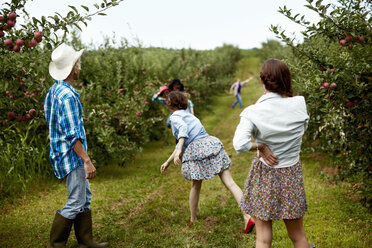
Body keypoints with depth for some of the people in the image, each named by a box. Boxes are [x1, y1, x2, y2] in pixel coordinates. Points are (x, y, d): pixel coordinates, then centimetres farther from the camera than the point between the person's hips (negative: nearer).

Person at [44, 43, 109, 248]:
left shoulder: (53, 90, 11)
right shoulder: (67, 95, -21)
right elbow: (72, 135, -24)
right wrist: (87, 161, -21)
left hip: (65, 154, 10)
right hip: (72, 155, -10)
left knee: (85, 197, 15)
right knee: (76, 202, -2)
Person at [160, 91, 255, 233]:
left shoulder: (175, 117, 7)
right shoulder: (188, 115, 31)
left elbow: (183, 128, -18)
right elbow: (182, 143, 33)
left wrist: (178, 151, -29)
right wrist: (167, 162, 35)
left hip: (195, 149, -6)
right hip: (212, 143, 6)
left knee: (196, 186, 17)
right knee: (230, 183, -2)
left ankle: (193, 219, 32)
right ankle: (248, 216, -10)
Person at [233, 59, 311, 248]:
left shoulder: (253, 112, -16)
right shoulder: (299, 104, -10)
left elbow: (240, 145, -29)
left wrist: (260, 146, -10)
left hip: (264, 174, -2)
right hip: (292, 174, 2)